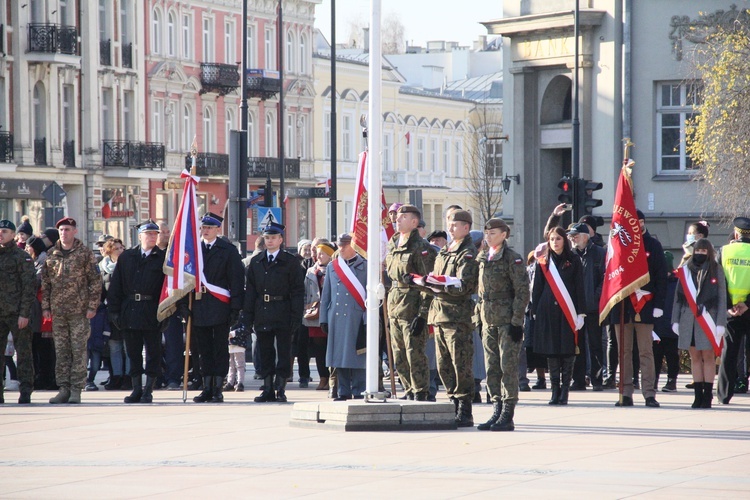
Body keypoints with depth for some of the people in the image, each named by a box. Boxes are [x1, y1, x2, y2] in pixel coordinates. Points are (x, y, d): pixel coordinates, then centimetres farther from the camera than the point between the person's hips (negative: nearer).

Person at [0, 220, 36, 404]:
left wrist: (24, 313, -13)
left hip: (17, 313, -5)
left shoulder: (22, 257, -2)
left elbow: (29, 286, -7)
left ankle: (26, 392, 4)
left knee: (23, 352, 0)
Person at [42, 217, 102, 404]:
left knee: (78, 350, -3)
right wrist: (45, 306, 6)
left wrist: (92, 306, -7)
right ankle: (64, 388, 10)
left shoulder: (85, 254, -1)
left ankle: (76, 389, 0)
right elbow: (45, 282, 14)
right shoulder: (51, 255, 10)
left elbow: (95, 281, -1)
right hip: (58, 311, 4)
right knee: (61, 351, 5)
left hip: (79, 311, -4)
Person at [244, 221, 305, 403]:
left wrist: (296, 317, -10)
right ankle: (268, 390, 12)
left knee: (283, 352, -1)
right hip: (262, 316, 4)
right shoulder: (256, 262, 12)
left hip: (282, 316, -4)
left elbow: (297, 291, -2)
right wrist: (248, 316, 3)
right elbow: (250, 290, 11)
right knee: (265, 353, 7)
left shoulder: (291, 262, 1)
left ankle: (281, 390, 3)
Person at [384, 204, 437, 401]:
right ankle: (410, 391, 21)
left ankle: (420, 393, 0)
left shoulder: (421, 248, -11)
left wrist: (422, 315, -20)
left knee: (414, 353, -7)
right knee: (399, 356, 11)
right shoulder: (393, 245, 14)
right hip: (394, 307, 8)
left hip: (412, 307, -8)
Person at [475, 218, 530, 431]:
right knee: (492, 369, 8)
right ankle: (497, 412, 14)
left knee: (508, 367, -6)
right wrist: (479, 316, 15)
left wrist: (517, 322, -14)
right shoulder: (483, 258, 12)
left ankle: (508, 416, -4)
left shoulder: (513, 259, -8)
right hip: (489, 321, 7)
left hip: (508, 322, -7)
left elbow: (522, 292, -11)